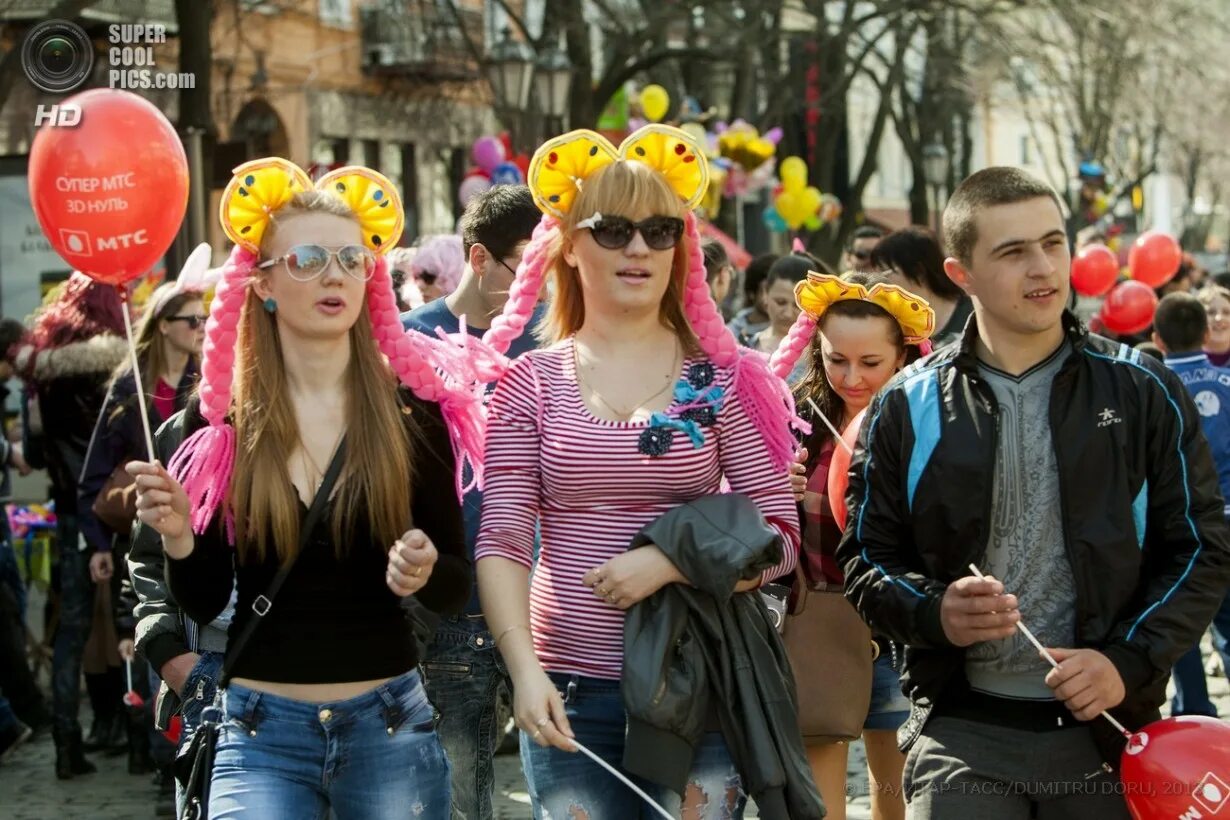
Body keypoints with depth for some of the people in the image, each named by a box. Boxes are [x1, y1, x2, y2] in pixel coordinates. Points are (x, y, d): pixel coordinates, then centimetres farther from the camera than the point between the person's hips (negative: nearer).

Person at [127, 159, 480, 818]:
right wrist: (179, 541, -18)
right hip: (261, 733, 0)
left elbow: (458, 588, 0)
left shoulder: (412, 411, -3)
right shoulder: (218, 418, -1)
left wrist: (424, 570, -21)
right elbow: (204, 604, 2)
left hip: (388, 727, 0)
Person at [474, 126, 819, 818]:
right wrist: (525, 669, -15)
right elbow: (502, 540, -2)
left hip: (698, 686, 0)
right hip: (568, 690, 0)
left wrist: (668, 561, -15)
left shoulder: (723, 380, 3)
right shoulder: (531, 382, 4)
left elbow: (779, 539, 1)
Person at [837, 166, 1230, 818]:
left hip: (1106, 728, 1)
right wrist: (933, 611, -13)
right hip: (963, 732, 0)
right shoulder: (909, 409, 3)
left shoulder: (1142, 392, 3)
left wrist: (1129, 660, -9)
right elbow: (866, 557, 7)